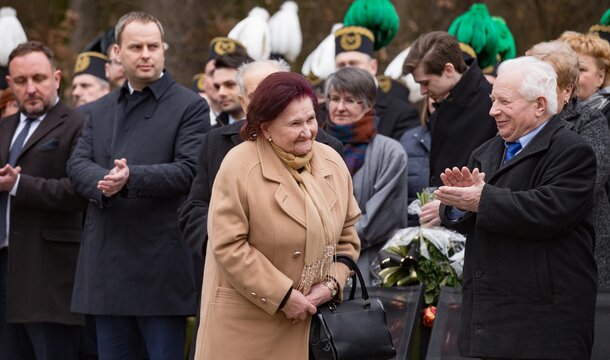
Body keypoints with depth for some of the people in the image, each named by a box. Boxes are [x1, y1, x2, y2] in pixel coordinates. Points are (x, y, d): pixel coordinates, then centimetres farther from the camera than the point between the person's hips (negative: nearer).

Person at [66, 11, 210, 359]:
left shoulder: (190, 106, -1)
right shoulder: (101, 110, 17)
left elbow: (189, 170, -12)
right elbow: (78, 164, 5)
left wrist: (132, 177, -27)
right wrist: (103, 181, -18)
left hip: (161, 264, -6)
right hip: (108, 263, 6)